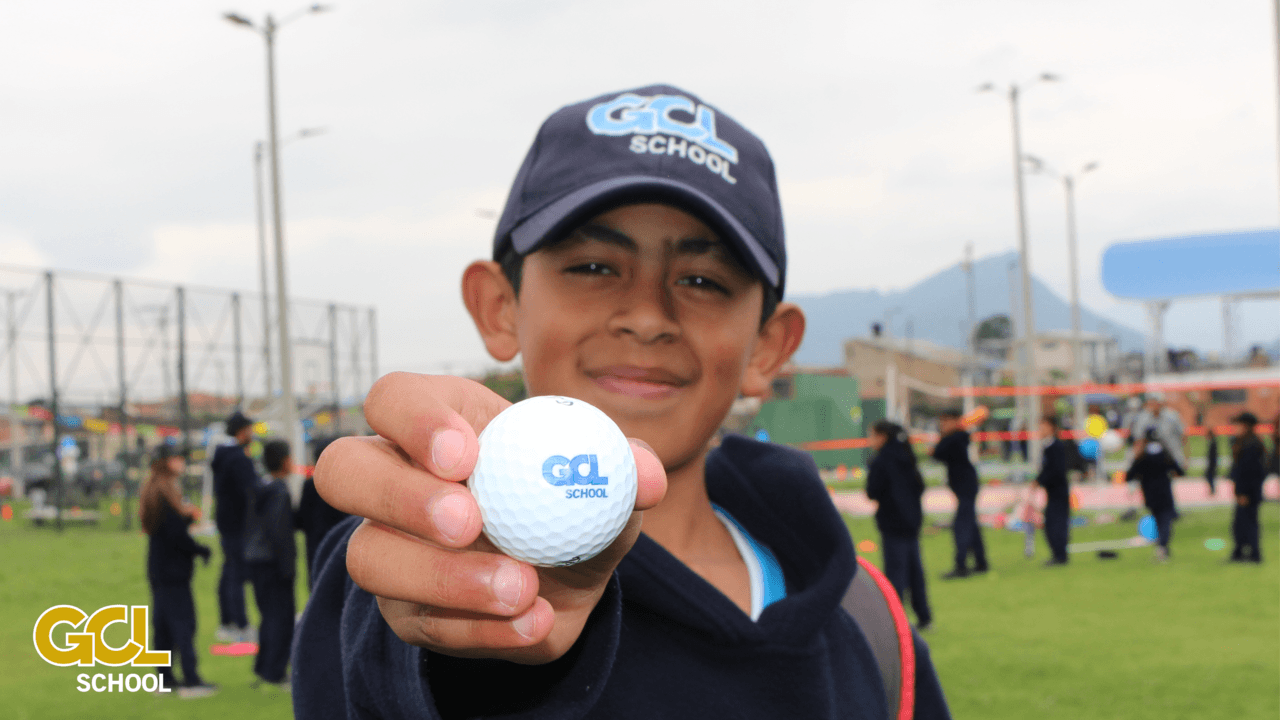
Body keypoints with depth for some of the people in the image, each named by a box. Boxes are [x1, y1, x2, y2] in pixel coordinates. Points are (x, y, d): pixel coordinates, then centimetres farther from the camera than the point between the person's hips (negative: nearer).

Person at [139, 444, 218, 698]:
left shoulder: (150, 492, 13)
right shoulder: (167, 494, -18)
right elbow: (176, 535, -20)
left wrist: (187, 515, 2)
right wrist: (201, 550, -9)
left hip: (158, 570, 10)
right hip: (173, 570, -10)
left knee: (163, 623, 12)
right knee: (183, 622, -7)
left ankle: (164, 678, 17)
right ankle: (191, 681, -7)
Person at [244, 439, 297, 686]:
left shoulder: (258, 490, 12)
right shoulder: (279, 492, -15)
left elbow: (249, 527, 17)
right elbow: (278, 530, -20)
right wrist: (288, 566, -17)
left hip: (255, 561, 9)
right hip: (273, 562, -9)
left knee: (269, 615, 16)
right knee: (281, 617, -3)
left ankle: (263, 666, 18)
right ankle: (274, 671, -3)